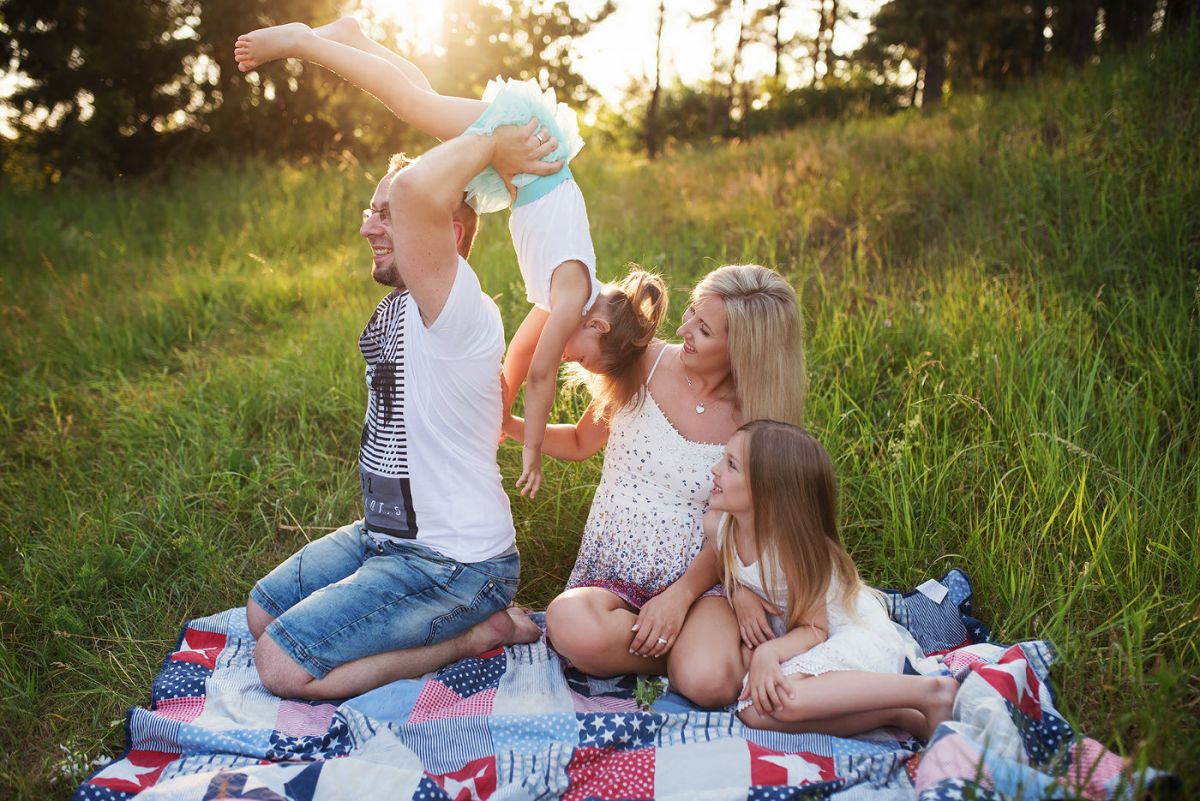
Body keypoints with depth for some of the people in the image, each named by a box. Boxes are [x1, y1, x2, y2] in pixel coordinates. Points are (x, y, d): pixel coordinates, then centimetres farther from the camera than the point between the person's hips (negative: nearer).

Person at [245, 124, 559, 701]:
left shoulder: (457, 309, -28)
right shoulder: (396, 306, 4)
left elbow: (416, 189, -42)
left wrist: (491, 144, -29)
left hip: (453, 564, -10)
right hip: (383, 533, 10)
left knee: (280, 666, -10)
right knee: (262, 613, 19)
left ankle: (472, 635, 1)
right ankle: (457, 624, 14)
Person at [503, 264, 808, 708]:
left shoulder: (758, 418, -5)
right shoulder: (645, 364, -2)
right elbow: (581, 442, 13)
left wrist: (682, 594, -17)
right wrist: (511, 423, -2)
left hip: (697, 583, -2)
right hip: (609, 580, 2)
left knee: (710, 684, -33)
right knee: (571, 626, -35)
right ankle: (687, 648, -7)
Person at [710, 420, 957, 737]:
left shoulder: (794, 546, -25)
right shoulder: (723, 532, -6)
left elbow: (813, 628, -20)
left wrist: (769, 652, -37)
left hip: (860, 637, -8)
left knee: (780, 699, -34)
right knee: (752, 710, -18)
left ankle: (926, 690, -23)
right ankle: (890, 714, -13)